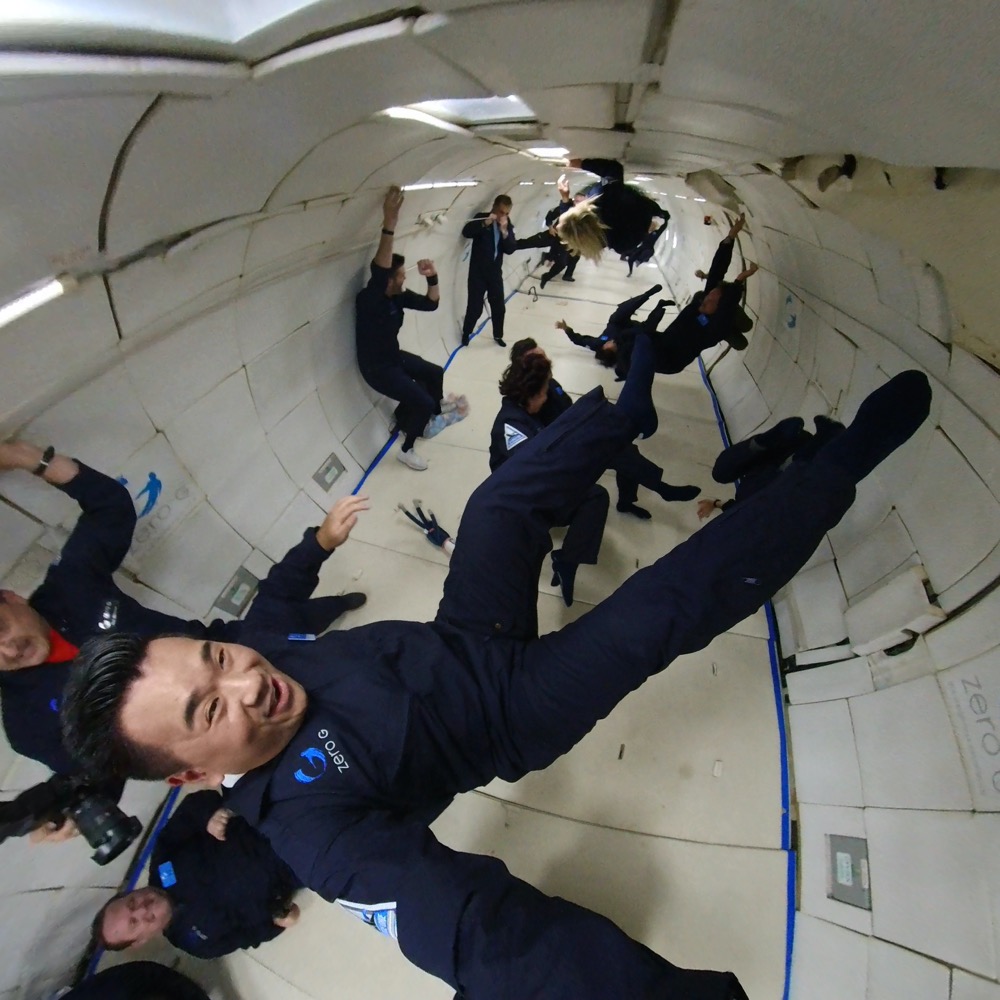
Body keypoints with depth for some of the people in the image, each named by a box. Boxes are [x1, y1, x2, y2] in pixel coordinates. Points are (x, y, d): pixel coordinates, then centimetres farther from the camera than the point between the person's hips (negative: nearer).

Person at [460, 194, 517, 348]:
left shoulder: (507, 224, 4)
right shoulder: (481, 217, -6)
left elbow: (511, 249, -6)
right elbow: (466, 232, -21)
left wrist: (505, 231, -21)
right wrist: (485, 223, -31)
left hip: (495, 272, 4)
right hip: (478, 272, -4)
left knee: (499, 307, 11)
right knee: (475, 307, -3)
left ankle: (498, 335, 32)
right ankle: (466, 333, 20)